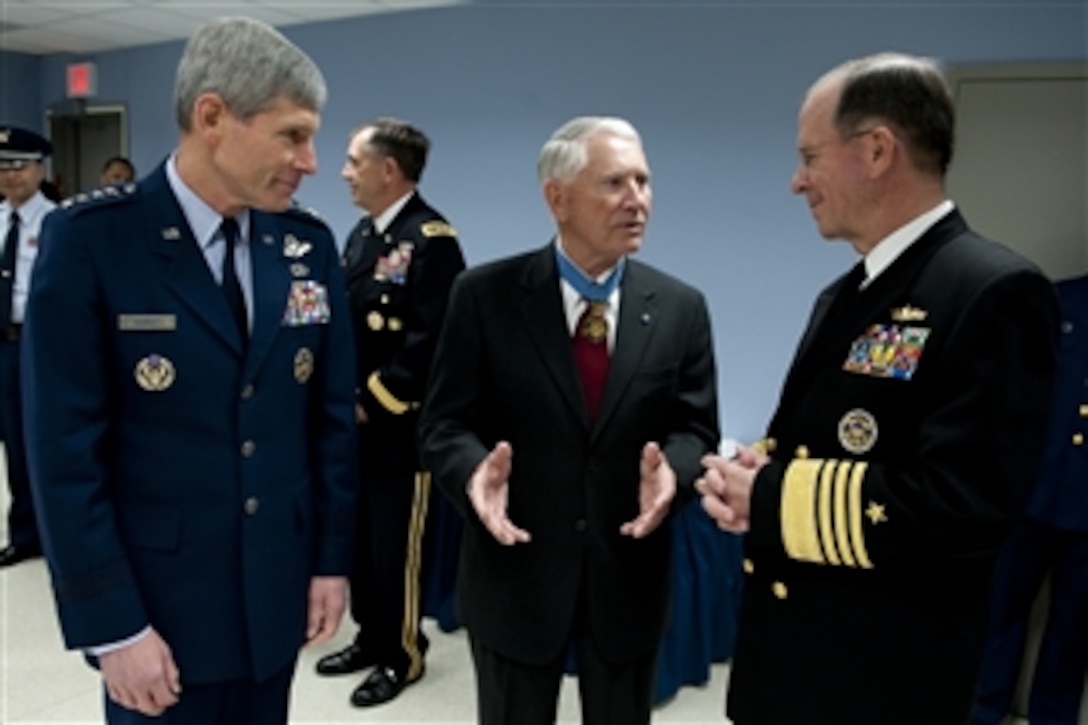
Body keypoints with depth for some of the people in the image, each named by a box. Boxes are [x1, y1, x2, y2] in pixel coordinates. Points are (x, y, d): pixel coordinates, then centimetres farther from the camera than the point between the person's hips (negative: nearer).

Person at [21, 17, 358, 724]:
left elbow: (332, 415, 4)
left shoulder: (309, 244, 0)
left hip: (277, 593, 4)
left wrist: (332, 558, 5)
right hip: (159, 603, -4)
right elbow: (66, 451, -13)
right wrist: (111, 624, -13)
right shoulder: (91, 239, -12)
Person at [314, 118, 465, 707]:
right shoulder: (362, 234, 12)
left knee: (396, 543, 5)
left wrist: (372, 401, -17)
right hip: (355, 416, 8)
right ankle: (370, 637, 35)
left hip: (399, 422, -8)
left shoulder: (432, 239, -16)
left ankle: (402, 653, 23)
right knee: (360, 535, 17)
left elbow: (428, 340, -22)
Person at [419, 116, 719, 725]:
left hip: (629, 575, 2)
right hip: (515, 569, -2)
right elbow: (445, 422, -7)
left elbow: (696, 426, 0)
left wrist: (673, 469, -22)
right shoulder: (486, 295, -8)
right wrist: (475, 469, -28)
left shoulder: (681, 307, -1)